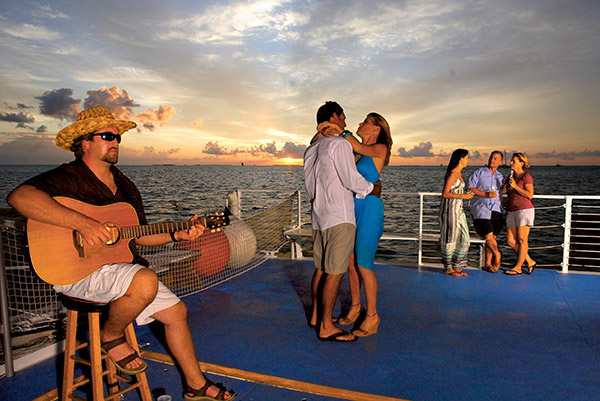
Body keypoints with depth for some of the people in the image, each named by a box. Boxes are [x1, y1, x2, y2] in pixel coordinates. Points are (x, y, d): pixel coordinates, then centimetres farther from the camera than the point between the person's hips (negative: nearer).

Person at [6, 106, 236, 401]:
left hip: (121, 266, 8)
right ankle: (111, 338, -3)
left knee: (176, 311, 4)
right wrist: (81, 223, -38)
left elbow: (139, 235, 16)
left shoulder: (125, 186, 13)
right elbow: (19, 196, -31)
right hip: (77, 269, -8)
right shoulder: (68, 178, -11)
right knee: (146, 282, -36)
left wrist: (176, 235, 1)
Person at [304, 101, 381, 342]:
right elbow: (351, 179, -13)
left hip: (319, 216, 9)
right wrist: (373, 189, 2)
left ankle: (316, 316, 26)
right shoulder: (339, 143, -9)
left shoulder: (311, 149, 17)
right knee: (335, 272, -5)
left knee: (321, 268, 15)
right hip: (339, 217, -9)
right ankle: (326, 327, 1)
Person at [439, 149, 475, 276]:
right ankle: (448, 268, 8)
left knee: (463, 237, 10)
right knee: (450, 238, -2)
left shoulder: (458, 173, 14)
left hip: (458, 209, 10)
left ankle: (457, 266, 19)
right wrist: (463, 196, -17)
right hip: (449, 208, -10)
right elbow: (444, 194, -18)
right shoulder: (452, 174, -14)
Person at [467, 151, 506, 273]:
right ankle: (497, 254, 16)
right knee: (489, 237, -11)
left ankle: (487, 264, 14)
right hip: (481, 208, -4)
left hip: (496, 210, 4)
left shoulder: (501, 177, 20)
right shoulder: (479, 172, 5)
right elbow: (470, 187, -6)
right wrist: (486, 194, -15)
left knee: (492, 238, 3)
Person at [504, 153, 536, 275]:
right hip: (512, 212, 7)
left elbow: (530, 195, -14)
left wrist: (515, 186, -18)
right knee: (510, 241, 2)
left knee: (522, 240, -3)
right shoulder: (511, 176, 16)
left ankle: (518, 267, 4)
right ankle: (530, 262, 16)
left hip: (525, 210, -7)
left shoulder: (526, 176, -5)